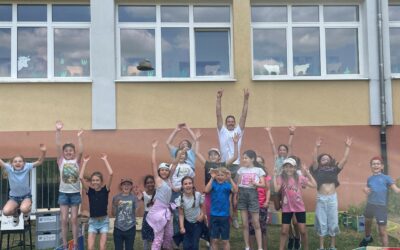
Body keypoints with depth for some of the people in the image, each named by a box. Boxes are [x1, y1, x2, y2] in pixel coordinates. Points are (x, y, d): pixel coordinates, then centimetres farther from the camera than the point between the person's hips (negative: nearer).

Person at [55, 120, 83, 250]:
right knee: (64, 220, 1)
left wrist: (79, 137, -21)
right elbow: (58, 146, -10)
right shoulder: (61, 161, 0)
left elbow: (81, 151, -15)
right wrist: (58, 131, -20)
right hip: (63, 193, 0)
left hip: (75, 193, 0)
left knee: (74, 219, 5)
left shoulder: (76, 161, 2)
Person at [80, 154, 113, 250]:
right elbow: (81, 178, -15)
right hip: (93, 221, 1)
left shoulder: (105, 190, -6)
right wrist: (85, 162, -13)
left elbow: (111, 174, -18)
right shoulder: (89, 191, -2)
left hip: (104, 221, -1)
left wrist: (105, 160, -14)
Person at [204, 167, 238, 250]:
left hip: (225, 215, 0)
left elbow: (235, 191, -20)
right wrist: (212, 178, -24)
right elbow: (206, 190, -21)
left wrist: (230, 179, -25)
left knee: (225, 240, 9)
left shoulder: (227, 185, -3)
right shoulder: (213, 184, -3)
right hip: (214, 215, 0)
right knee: (214, 240, 9)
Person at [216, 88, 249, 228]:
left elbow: (244, 115, 3)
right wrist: (218, 99, -8)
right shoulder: (222, 131, 9)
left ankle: (235, 217, 11)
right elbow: (218, 115, 0)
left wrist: (246, 99, -6)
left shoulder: (239, 131, 11)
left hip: (236, 165, 1)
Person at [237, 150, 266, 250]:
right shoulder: (241, 169, 11)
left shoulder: (259, 170, 2)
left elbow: (263, 185, -4)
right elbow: (238, 184, 13)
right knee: (245, 224, 5)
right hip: (242, 194, 3)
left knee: (256, 224, -2)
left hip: (252, 194, -3)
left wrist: (255, 183, -22)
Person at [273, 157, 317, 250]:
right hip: (286, 208, 0)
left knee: (303, 231, 4)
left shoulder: (300, 178, -3)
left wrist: (307, 173, -10)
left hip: (299, 208, 1)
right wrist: (274, 175, -18)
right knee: (284, 231, 3)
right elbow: (276, 189, -20)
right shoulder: (281, 178, -5)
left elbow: (314, 185, -8)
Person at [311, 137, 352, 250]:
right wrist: (317, 147, -20)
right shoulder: (318, 170, 5)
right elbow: (314, 160, -10)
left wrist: (347, 147, -2)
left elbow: (344, 159, 4)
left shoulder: (334, 169, 9)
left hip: (332, 198, 2)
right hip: (321, 198, -1)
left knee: (333, 222, 6)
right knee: (322, 223, 5)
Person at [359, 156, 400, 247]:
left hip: (381, 206, -5)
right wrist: (365, 190, -3)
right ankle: (367, 238, 54)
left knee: (382, 231, -7)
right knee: (367, 223, 26)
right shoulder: (370, 179, 7)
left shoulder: (386, 178, -6)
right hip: (370, 204, 5)